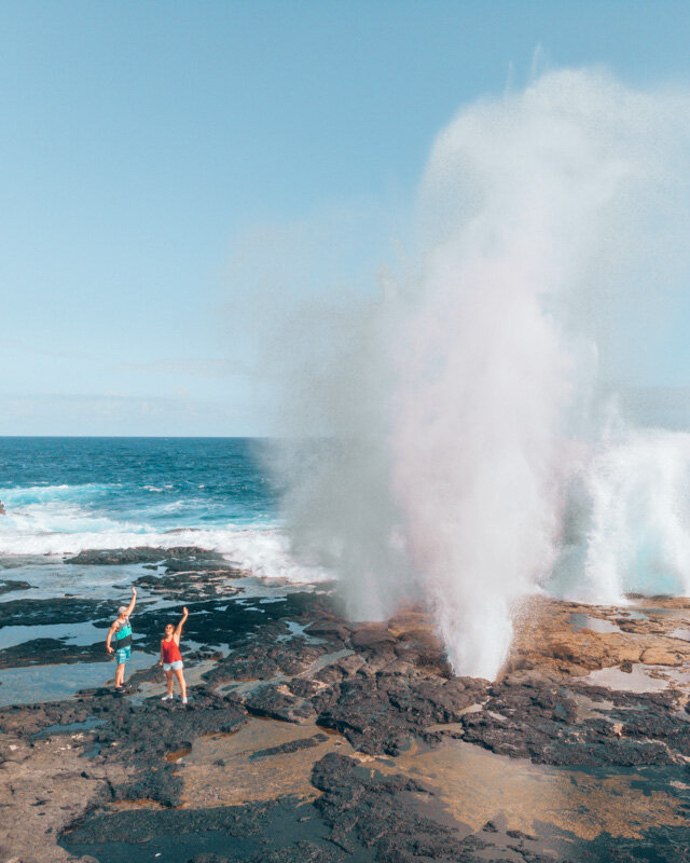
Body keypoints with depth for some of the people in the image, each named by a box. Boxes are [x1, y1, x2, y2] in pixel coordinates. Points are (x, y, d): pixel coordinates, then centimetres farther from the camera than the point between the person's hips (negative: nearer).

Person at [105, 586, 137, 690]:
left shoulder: (126, 618, 2)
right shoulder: (116, 623, -19)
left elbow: (131, 607, 8)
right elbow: (109, 634, -19)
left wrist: (134, 595, 7)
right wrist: (108, 646, -23)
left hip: (127, 645, 8)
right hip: (120, 647, -8)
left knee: (123, 664, 16)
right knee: (120, 666, -6)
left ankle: (121, 682, 26)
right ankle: (117, 685, -2)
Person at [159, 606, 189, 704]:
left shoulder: (175, 636, -8)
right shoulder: (163, 640, 0)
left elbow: (180, 625, -18)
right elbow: (162, 651, 10)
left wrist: (185, 615, -27)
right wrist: (161, 660, 5)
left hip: (176, 661, -4)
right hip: (167, 662, 4)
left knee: (180, 678, -7)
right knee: (169, 678, 19)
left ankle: (184, 697, -7)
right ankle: (169, 694, 37)